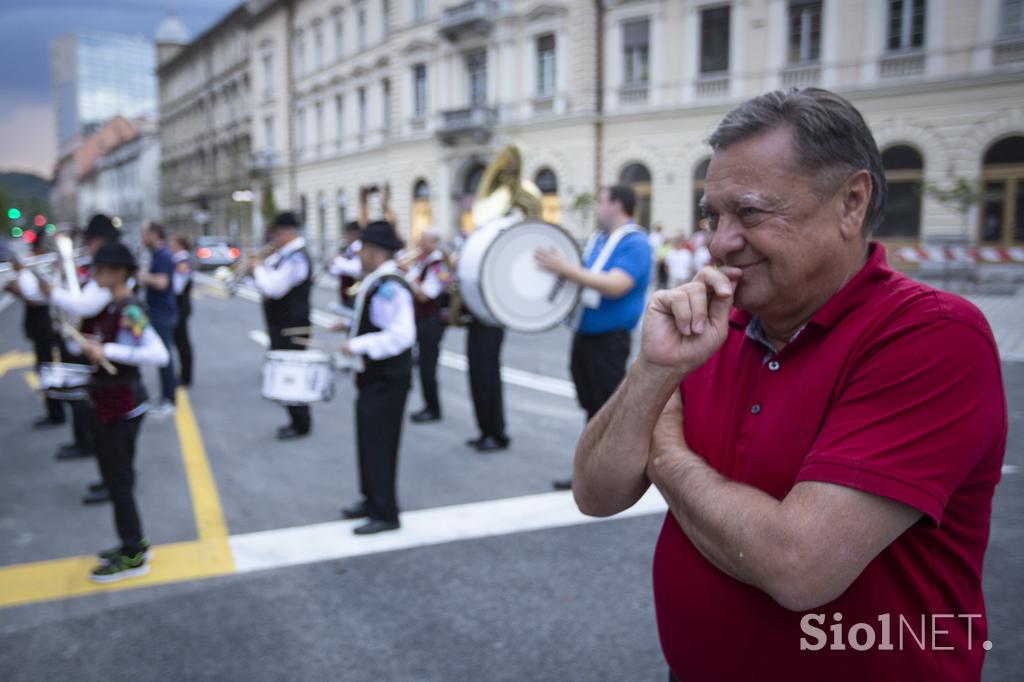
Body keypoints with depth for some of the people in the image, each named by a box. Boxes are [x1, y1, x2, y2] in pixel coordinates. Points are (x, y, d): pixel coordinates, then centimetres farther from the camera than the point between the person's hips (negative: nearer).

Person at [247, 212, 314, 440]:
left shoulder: (296, 258, -19)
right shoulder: (283, 255, 12)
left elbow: (273, 288, -28)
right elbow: (267, 286, 19)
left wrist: (258, 269, -13)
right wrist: (258, 267, 2)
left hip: (290, 328, -10)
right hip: (281, 325, 10)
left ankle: (301, 425, 7)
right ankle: (297, 420, 27)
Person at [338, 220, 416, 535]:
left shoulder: (390, 287, -22)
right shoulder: (376, 281, 10)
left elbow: (402, 335, -29)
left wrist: (358, 345, -27)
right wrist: (353, 326, 15)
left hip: (387, 379, -10)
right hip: (374, 376, 10)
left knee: (379, 444, -2)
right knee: (369, 441, 19)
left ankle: (385, 514, 9)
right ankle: (372, 500, 33)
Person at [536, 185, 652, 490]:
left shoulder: (635, 243, -12)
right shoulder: (596, 239, 14)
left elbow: (615, 286, -26)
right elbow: (582, 279, 23)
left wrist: (566, 268, -28)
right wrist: (558, 269, 4)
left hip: (610, 339, -8)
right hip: (585, 335, 8)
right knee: (593, 407, 15)